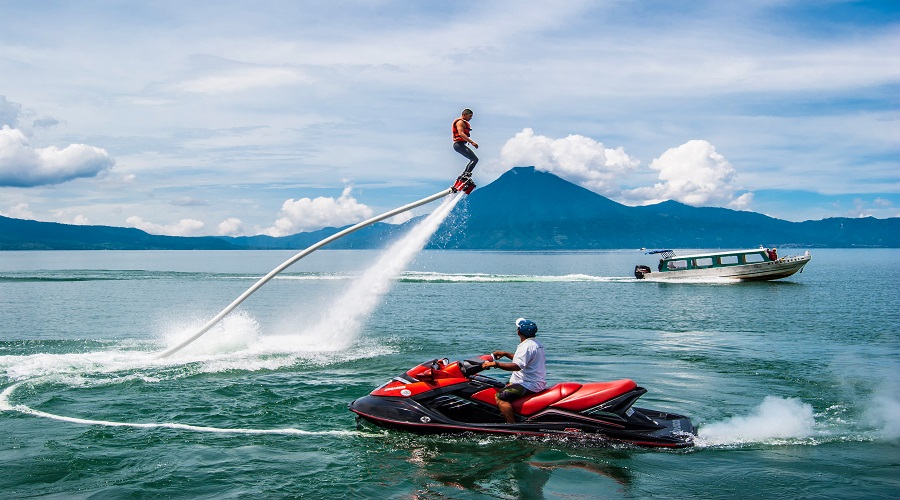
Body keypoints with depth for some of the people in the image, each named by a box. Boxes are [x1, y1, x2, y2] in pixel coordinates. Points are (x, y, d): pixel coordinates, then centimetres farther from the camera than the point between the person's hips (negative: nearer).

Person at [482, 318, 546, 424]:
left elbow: (517, 366, -30)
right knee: (506, 386, 28)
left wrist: (496, 364, -29)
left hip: (530, 385, -11)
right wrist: (505, 354, 23)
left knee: (500, 397, -21)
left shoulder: (526, 346, -18)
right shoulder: (537, 343, 15)